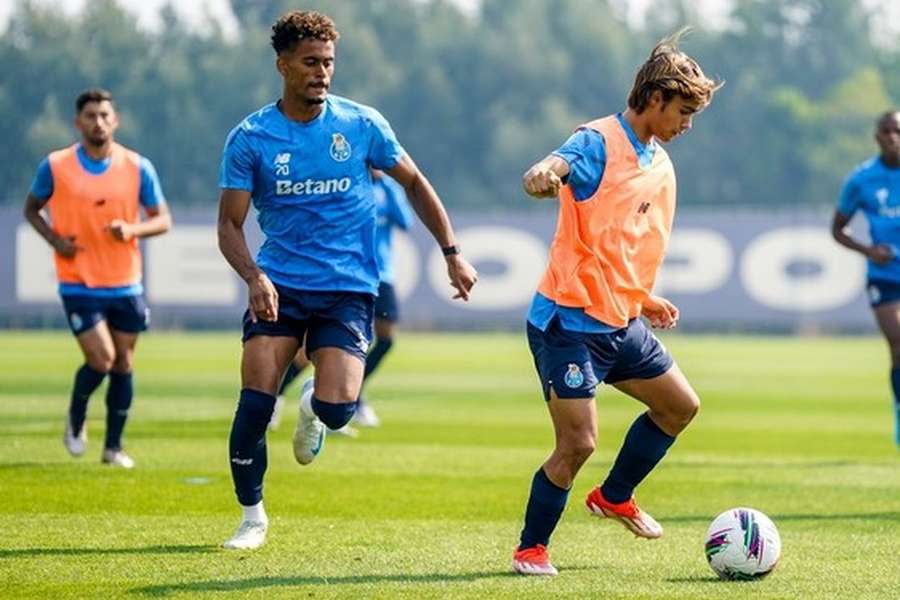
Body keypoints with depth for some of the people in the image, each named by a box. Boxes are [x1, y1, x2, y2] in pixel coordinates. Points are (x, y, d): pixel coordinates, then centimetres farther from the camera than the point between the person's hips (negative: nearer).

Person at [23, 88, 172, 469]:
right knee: (101, 359, -13)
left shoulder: (138, 167, -2)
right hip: (79, 284, -2)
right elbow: (32, 209, 10)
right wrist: (55, 240, -9)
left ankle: (114, 446, 19)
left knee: (123, 363, 6)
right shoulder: (55, 166, -5)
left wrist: (132, 229, -18)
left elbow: (163, 220, 3)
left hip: (126, 284, 3)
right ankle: (76, 418, 17)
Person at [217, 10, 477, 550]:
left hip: (348, 288, 0)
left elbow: (414, 182, 12)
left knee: (337, 409, -17)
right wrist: (254, 277, -20)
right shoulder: (250, 138, -2)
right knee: (255, 404, -12)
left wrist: (452, 252, 5)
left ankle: (313, 407, 23)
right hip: (280, 286, 0)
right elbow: (230, 225, -2)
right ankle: (253, 514, 10)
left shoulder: (361, 124, -1)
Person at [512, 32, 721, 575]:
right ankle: (532, 548, 6)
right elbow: (548, 173, -34)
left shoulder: (660, 164, 13)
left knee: (680, 406, 14)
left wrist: (644, 300, 22)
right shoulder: (598, 142, -13)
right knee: (578, 442, -11)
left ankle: (614, 497, 32)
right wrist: (544, 176, -57)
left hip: (620, 323, 9)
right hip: (568, 321, -9)